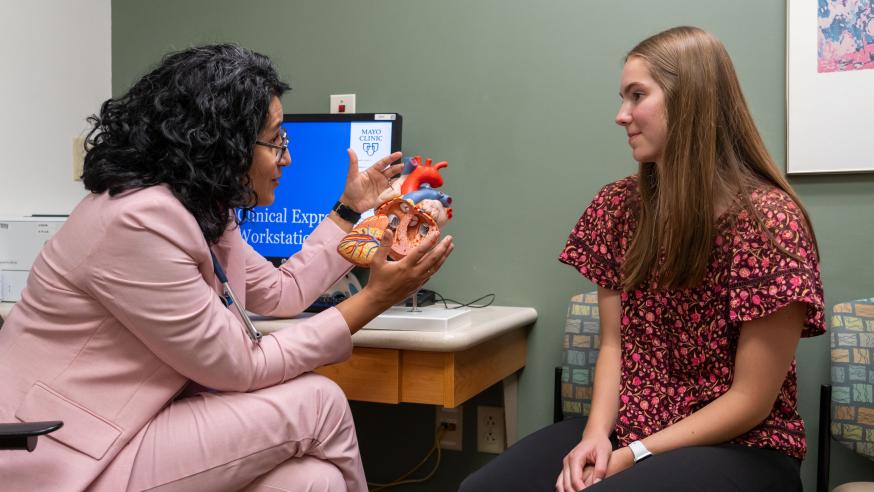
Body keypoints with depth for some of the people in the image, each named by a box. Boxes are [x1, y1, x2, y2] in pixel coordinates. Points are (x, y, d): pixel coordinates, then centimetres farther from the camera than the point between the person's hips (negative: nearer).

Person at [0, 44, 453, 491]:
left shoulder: (201, 209, 5)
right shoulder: (141, 222, -25)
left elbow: (282, 292, 19)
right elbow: (242, 367, -20)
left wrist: (351, 210, 23)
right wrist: (374, 299, -18)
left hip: (126, 431, 9)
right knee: (317, 402, -14)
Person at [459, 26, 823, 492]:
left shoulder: (767, 218, -15)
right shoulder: (617, 206, 4)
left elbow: (751, 400, -14)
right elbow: (613, 343, 5)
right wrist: (596, 432, -12)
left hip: (739, 448, -5)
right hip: (627, 430, 5)